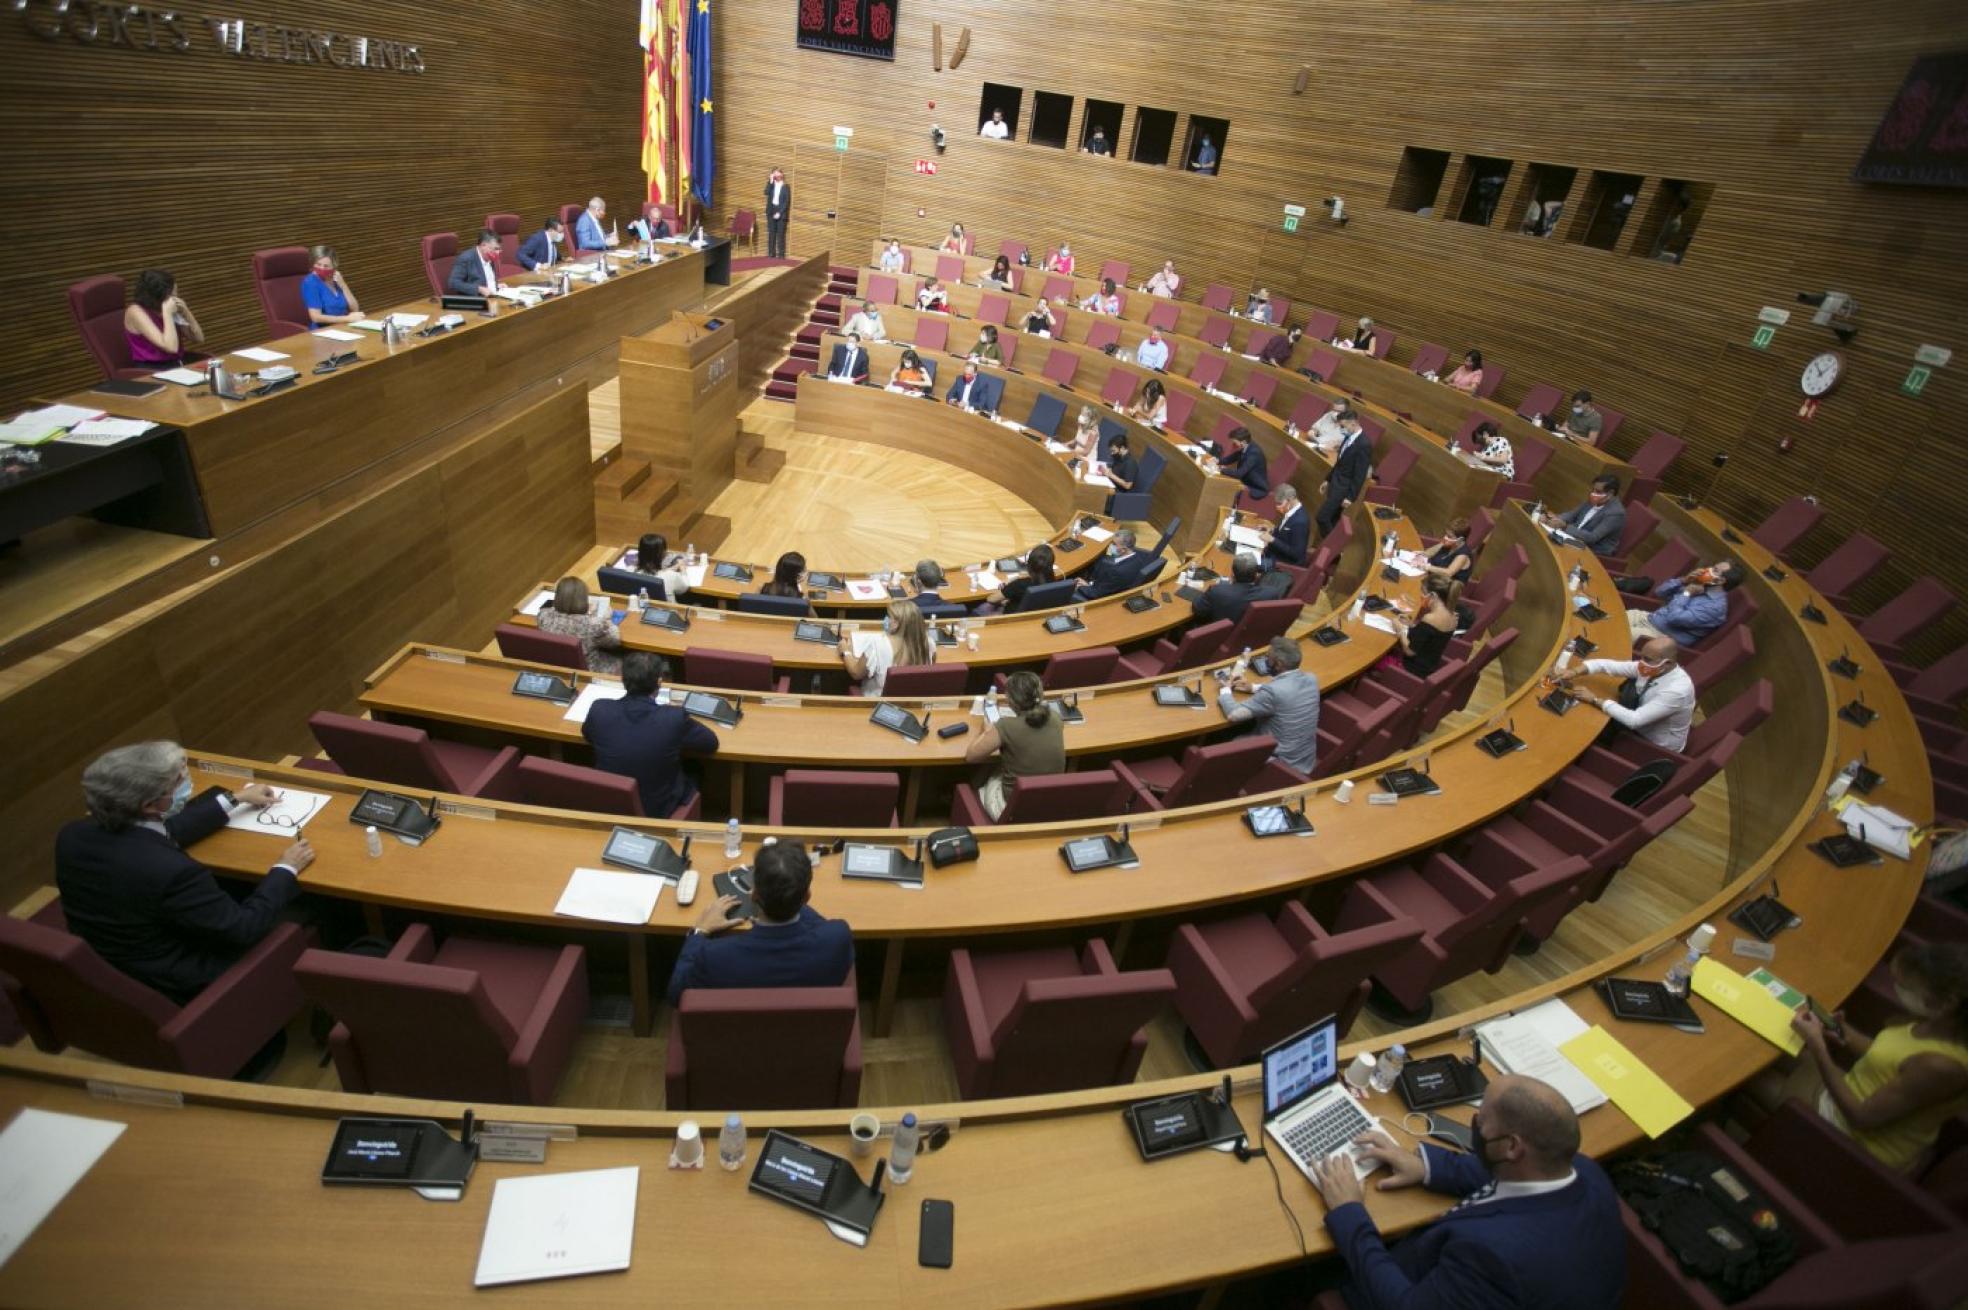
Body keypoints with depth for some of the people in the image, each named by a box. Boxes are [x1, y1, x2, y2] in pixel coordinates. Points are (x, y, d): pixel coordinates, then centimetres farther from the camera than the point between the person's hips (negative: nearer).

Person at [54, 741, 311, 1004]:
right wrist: (286, 869, -9)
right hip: (175, 988, -7)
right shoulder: (170, 871, -37)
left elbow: (163, 833, 7)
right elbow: (245, 930, -23)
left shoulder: (73, 835, -13)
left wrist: (235, 799, 18)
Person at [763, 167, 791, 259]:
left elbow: (787, 201, -6)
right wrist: (770, 181, -12)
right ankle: (771, 253, 8)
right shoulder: (771, 184, 10)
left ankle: (781, 254, 0)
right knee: (771, 233, 4)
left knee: (781, 234, -4)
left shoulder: (786, 186, 0)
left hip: (781, 212, -3)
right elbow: (766, 193, -8)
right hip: (771, 212, 3)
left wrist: (780, 212, -13)